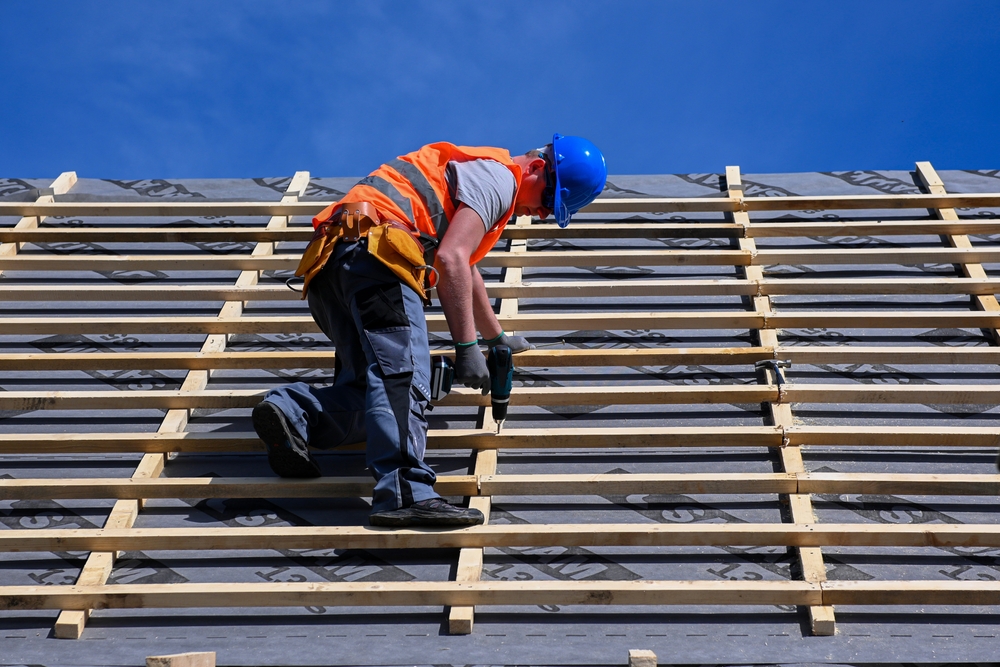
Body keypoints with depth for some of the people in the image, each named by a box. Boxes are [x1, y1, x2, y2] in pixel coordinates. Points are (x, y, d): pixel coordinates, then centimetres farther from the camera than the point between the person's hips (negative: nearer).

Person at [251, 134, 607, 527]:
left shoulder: (473, 171, 35)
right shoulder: (498, 177, 4)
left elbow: (465, 269, 48)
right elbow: (450, 259, -11)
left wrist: (497, 337, 58)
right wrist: (466, 346, -10)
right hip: (375, 251, -10)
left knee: (373, 385, 4)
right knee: (404, 378, -23)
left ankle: (292, 411, -14)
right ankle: (405, 492, -36)